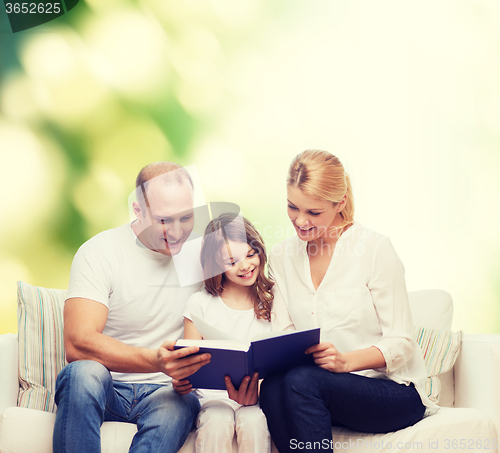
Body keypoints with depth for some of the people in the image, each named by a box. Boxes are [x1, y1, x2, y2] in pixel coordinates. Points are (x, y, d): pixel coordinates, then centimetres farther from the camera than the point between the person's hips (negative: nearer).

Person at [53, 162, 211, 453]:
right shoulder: (99, 252, -9)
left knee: (183, 404, -34)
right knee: (85, 372, -36)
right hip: (104, 387, -2)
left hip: (162, 393, 2)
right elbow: (78, 344, -22)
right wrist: (156, 361, -38)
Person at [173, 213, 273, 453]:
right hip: (214, 396, 0)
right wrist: (180, 383, -18)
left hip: (258, 396, 0)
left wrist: (258, 390, -21)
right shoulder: (200, 303, 7)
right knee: (217, 424, -32)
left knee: (253, 423, -33)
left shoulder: (272, 302, 7)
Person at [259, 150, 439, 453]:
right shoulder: (281, 257, 9)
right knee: (272, 387, -30)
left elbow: (401, 343, -9)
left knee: (301, 381, -32)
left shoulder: (374, 249, -8)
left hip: (395, 392, -4)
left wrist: (346, 360, -26)